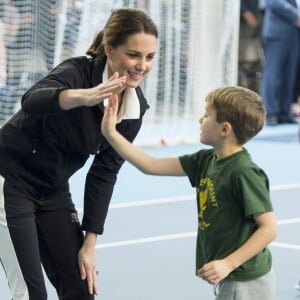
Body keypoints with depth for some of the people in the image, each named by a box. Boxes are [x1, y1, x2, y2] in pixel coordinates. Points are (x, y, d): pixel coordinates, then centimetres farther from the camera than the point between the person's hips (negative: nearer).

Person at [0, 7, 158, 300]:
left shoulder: (136, 107, -6)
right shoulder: (78, 71, -25)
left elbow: (104, 173, 0)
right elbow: (32, 101, -47)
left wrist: (89, 242, -2)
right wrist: (83, 97, -68)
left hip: (53, 192, 7)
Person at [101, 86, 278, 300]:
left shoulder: (244, 172, -20)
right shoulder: (205, 161, 4)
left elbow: (269, 228, -20)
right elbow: (151, 166, 7)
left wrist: (228, 264, -23)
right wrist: (111, 134, 3)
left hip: (246, 282, -9)